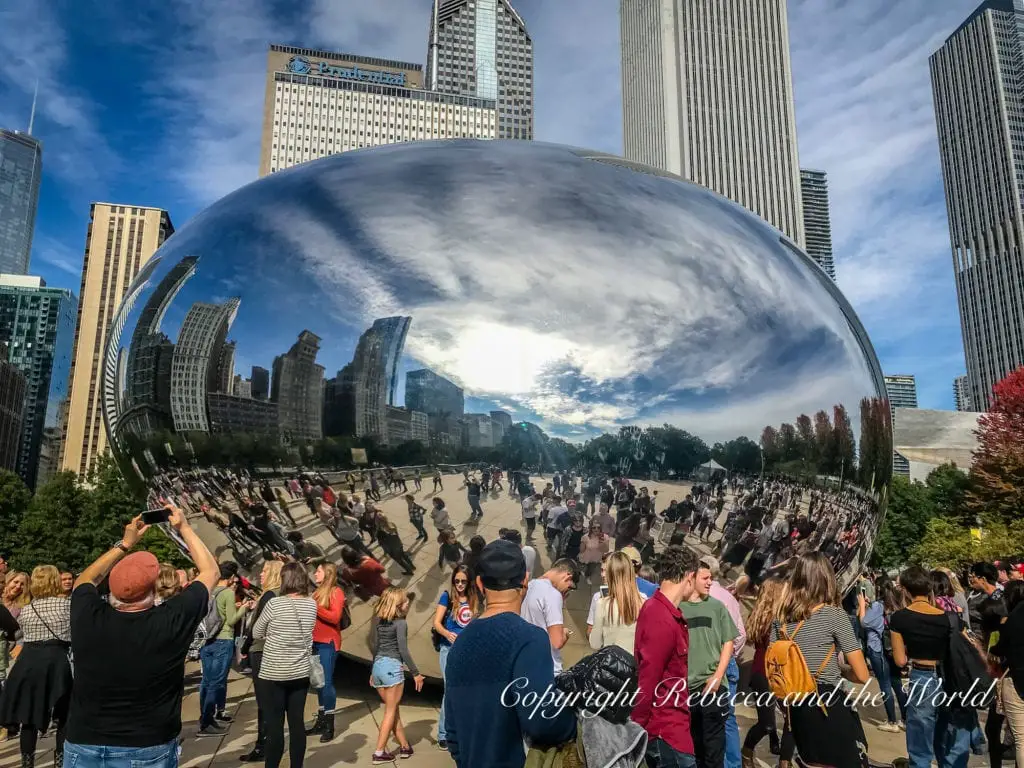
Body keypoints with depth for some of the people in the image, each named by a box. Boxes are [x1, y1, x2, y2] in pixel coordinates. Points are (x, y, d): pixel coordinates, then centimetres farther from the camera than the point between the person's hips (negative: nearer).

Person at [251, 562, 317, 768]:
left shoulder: (275, 603, -14)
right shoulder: (312, 604, -1)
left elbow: (256, 634, -1)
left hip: (273, 674, -4)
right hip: (301, 673, 4)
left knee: (275, 724, 4)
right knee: (297, 722, 9)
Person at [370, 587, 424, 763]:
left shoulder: (379, 622, 10)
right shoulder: (400, 623, -10)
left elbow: (376, 647, 14)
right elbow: (403, 651, -14)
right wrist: (415, 673, -8)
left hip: (378, 666, 7)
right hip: (392, 667, -7)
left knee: (394, 710, 16)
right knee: (390, 712, 4)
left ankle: (404, 747, 24)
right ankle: (379, 752, 5)